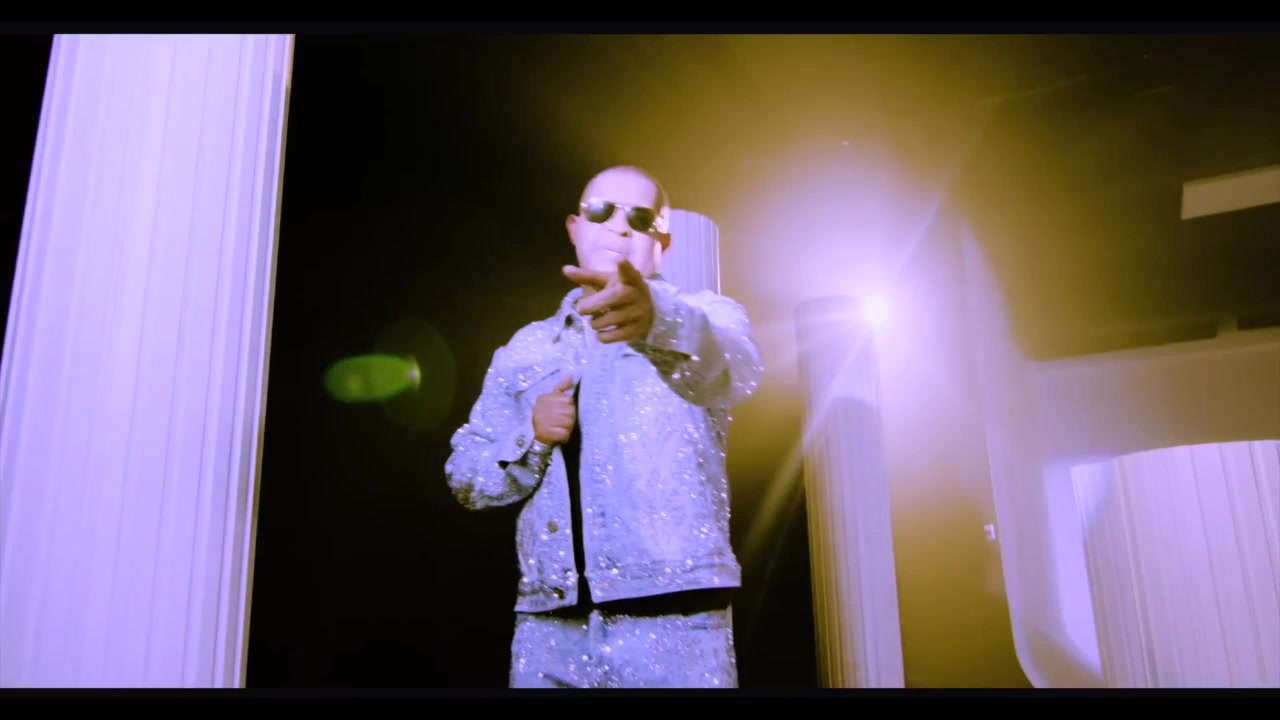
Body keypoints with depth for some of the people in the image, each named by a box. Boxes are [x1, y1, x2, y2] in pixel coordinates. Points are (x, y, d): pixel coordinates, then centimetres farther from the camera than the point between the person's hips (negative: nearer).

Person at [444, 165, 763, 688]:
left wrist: (657, 319, -41)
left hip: (672, 622, -3)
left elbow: (728, 365, -20)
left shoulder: (702, 317, 4)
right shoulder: (526, 349, 14)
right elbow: (465, 478, 13)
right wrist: (530, 438, -7)